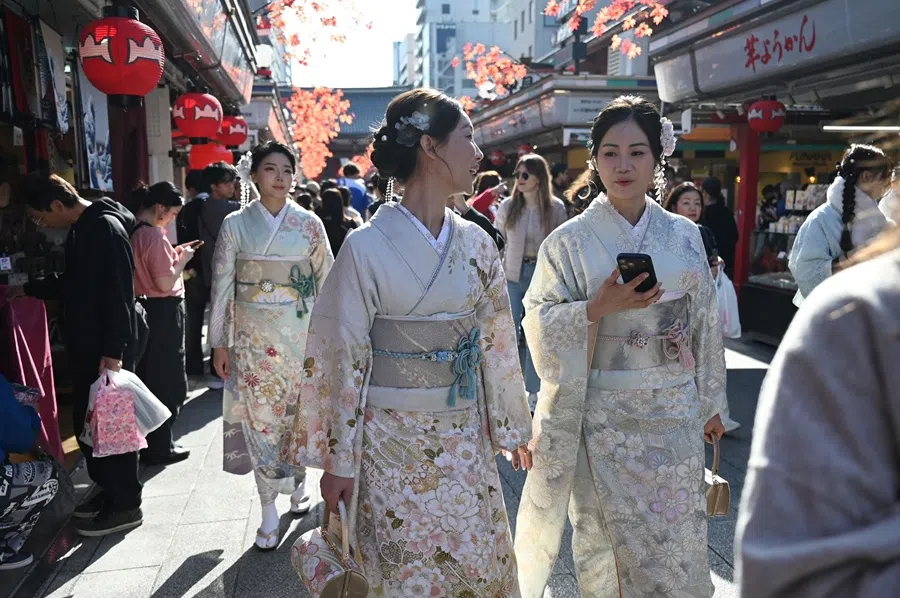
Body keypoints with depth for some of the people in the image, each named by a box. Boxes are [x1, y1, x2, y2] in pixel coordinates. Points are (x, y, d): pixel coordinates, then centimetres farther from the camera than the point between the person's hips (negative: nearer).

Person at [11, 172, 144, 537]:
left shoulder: (105, 228, -18)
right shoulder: (80, 229, 13)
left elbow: (119, 294, -23)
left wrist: (113, 352, -25)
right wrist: (28, 289, 27)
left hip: (106, 350, -10)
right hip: (85, 346, 10)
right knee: (88, 423, 16)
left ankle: (125, 506, 13)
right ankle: (108, 491, 31)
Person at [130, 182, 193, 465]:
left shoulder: (132, 231, 6)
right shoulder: (154, 236, -21)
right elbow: (166, 284, -23)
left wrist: (172, 254, 10)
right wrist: (182, 259, -10)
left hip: (143, 308, 9)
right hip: (163, 312, -9)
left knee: (146, 375, 20)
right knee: (168, 381, 3)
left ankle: (145, 437, 33)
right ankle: (159, 447, 13)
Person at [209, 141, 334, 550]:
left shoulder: (309, 224, 0)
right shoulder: (235, 224, 0)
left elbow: (327, 279, 5)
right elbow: (221, 285, 1)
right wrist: (219, 342, 0)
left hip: (301, 332, 1)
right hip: (254, 335, 0)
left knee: (299, 410, 11)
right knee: (260, 417, 1)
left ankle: (298, 481, 36)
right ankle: (269, 512, 13)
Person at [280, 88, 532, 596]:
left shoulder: (477, 244, 1)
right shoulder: (367, 247, -13)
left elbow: (497, 340, 8)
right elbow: (343, 356, -10)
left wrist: (513, 424, 13)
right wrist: (339, 460, -6)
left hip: (465, 440, 4)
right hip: (392, 443, -4)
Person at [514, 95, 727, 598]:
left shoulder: (684, 236, 2)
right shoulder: (571, 241, -7)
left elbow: (705, 321, 9)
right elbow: (540, 322, -7)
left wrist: (711, 402, 13)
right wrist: (597, 308, -22)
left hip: (675, 410, 3)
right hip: (605, 413, -2)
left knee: (678, 537, 10)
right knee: (613, 536, 9)